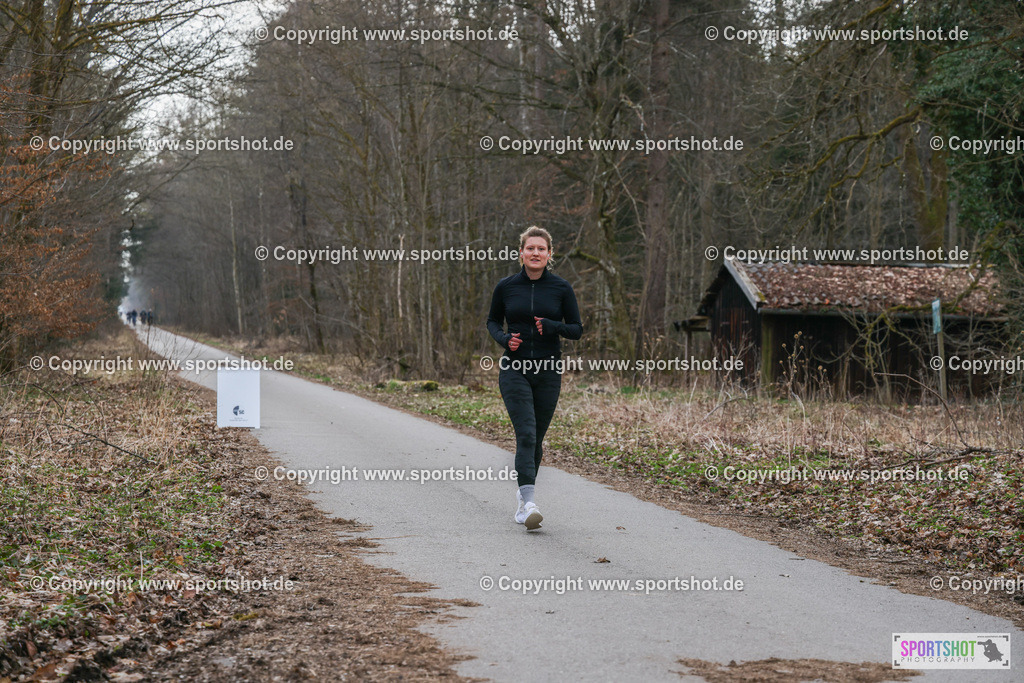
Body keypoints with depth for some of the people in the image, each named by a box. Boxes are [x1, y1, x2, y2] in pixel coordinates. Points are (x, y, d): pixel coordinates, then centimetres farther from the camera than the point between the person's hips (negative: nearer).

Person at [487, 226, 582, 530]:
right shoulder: (506, 287, 0)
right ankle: (528, 503, -24)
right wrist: (504, 338, -7)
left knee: (536, 439, 10)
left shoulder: (561, 288, -1)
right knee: (526, 434, -17)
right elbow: (493, 321, 14)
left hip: (548, 372, 1)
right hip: (515, 371, -1)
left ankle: (522, 497, 30)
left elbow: (577, 329, 4)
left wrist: (553, 326, -16)